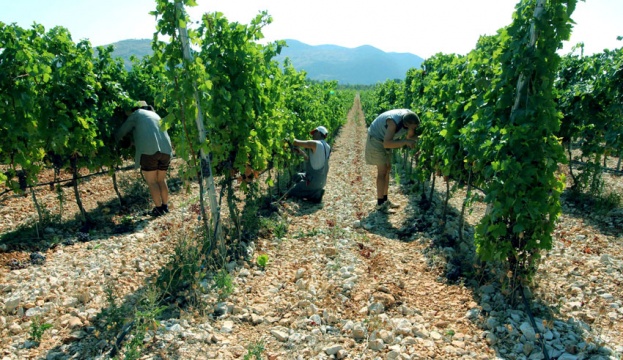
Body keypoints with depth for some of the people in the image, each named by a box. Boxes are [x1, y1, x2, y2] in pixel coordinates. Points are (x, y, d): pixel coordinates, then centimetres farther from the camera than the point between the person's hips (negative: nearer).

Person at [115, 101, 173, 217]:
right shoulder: (155, 115, 30)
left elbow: (120, 132, 21)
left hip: (148, 151, -5)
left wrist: (114, 142, 39)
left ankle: (159, 209, 5)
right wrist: (134, 142, 48)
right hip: (165, 150, 5)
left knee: (151, 182, 4)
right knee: (161, 180, 17)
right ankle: (165, 206, 19)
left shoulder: (136, 114, 15)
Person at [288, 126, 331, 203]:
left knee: (291, 193, 6)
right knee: (297, 177, 30)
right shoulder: (327, 147, 6)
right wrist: (301, 152, 11)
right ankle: (317, 190, 10)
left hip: (313, 181, -8)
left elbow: (296, 142, -15)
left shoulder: (314, 144, -18)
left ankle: (316, 195, -7)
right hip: (322, 181, 8)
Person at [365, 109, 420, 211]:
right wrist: (405, 141, -46)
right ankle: (380, 203, -4)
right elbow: (387, 144, -45)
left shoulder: (411, 117, -13)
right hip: (376, 139, -8)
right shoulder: (394, 122, -37)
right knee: (382, 170, -10)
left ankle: (384, 199, 19)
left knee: (388, 168, 10)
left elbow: (410, 136, 3)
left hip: (386, 139, 9)